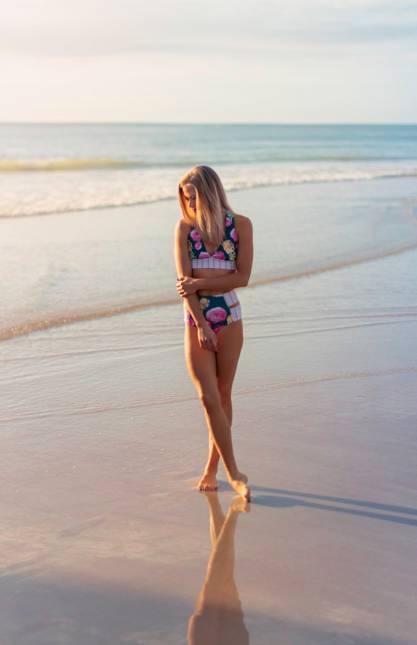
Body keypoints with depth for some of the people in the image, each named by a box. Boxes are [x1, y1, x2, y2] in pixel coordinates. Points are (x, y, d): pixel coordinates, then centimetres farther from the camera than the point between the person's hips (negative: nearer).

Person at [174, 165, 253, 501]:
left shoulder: (240, 225, 1)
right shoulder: (185, 227, 3)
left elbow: (242, 276, -6)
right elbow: (184, 281, -4)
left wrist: (201, 284, -13)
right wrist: (201, 323, -11)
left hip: (229, 317, 0)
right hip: (196, 318, 0)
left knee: (223, 396, 5)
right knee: (209, 397, -8)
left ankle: (211, 469, 18)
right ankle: (234, 473, 1)